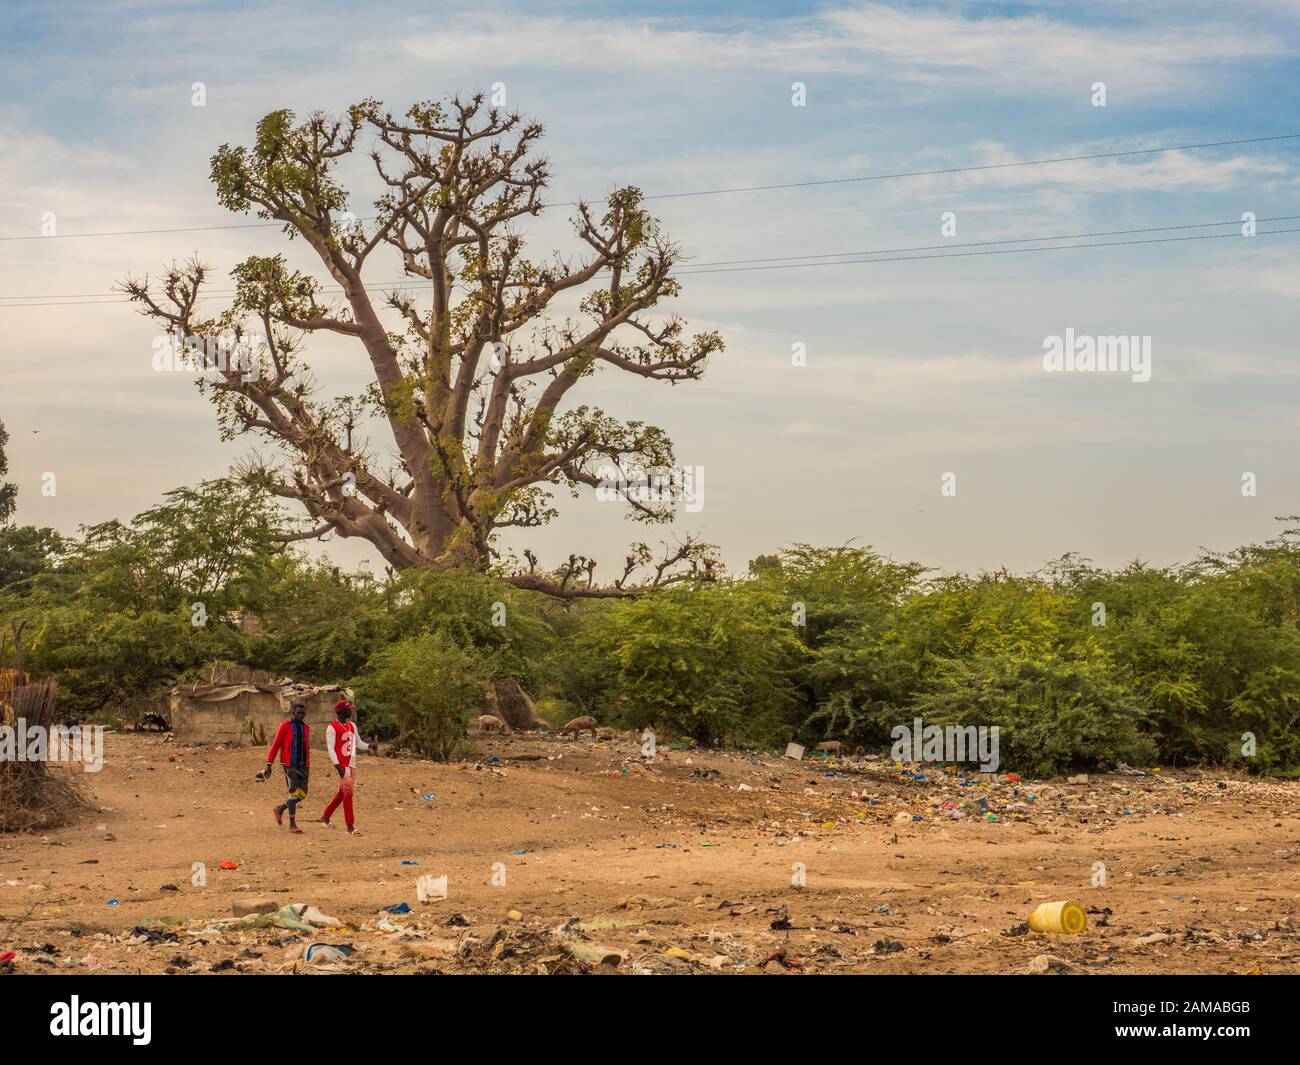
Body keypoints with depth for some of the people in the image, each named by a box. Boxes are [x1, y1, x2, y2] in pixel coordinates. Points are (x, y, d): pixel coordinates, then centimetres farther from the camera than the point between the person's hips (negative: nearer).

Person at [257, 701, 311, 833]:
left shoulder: (305, 728, 12)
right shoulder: (284, 726, -6)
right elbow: (275, 745, -6)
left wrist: (308, 768, 18)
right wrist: (268, 765, -8)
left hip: (302, 766, 6)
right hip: (289, 765, -6)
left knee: (302, 795, 0)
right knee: (294, 793, -12)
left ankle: (280, 809, 24)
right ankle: (292, 825, -3)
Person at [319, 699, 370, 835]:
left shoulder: (352, 726, 14)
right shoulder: (332, 727, -9)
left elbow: (359, 743, 18)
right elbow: (330, 748, -13)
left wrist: (370, 746, -3)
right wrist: (338, 766, -20)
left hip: (351, 763, 8)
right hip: (342, 764, -8)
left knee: (342, 792, 14)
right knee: (348, 793, -10)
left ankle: (325, 817, 29)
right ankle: (350, 826, -7)